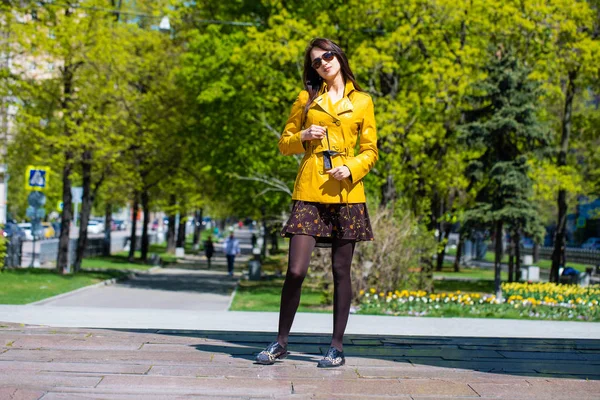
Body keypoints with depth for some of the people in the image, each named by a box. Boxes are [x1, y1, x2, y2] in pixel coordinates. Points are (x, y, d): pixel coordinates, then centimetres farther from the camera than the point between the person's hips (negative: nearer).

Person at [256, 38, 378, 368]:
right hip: (309, 192, 0)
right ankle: (281, 343, 9)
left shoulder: (362, 101, 10)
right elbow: (284, 143, 14)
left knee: (341, 271, 2)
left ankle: (337, 347, 12)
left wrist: (351, 168, -10)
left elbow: (370, 151, 9)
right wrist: (304, 137, -7)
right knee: (296, 270, -6)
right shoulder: (306, 98, 12)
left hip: (346, 193, 0)